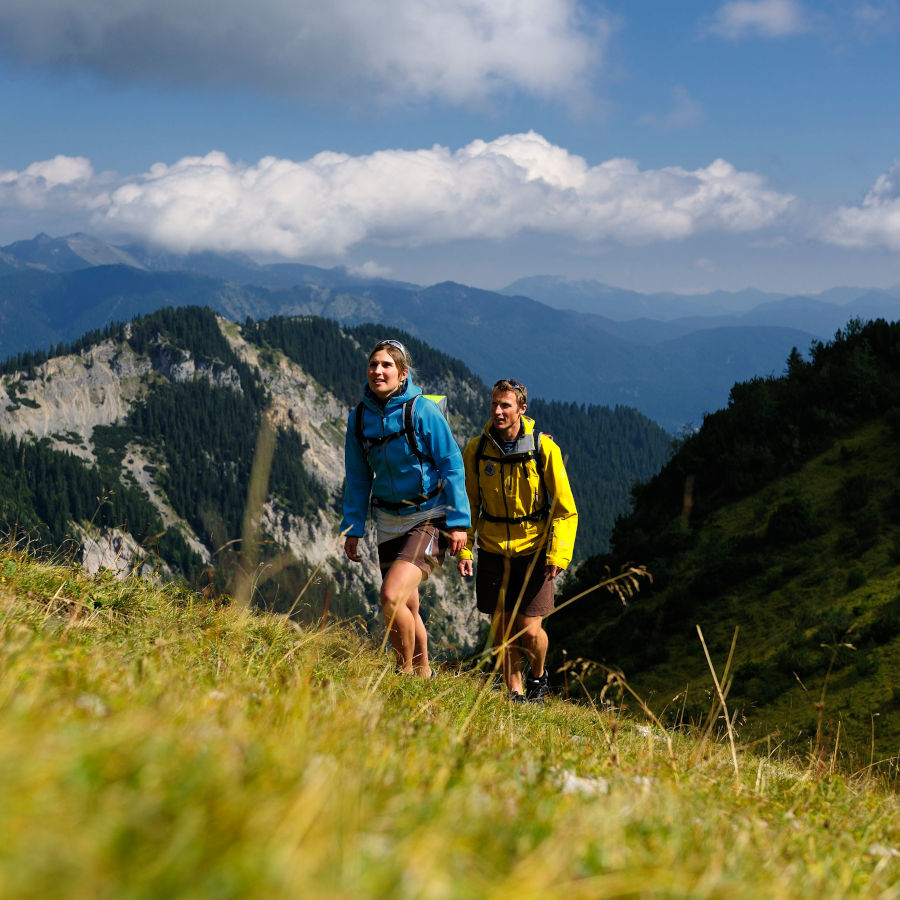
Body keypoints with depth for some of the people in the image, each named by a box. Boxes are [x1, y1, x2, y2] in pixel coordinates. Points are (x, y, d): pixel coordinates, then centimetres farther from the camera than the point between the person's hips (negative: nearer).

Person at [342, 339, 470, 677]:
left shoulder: (422, 410, -13)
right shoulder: (359, 417, 1)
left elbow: (452, 467, -10)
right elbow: (358, 478, 11)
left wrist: (458, 522, -12)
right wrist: (352, 528, 9)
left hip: (429, 519, -6)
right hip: (390, 523, 6)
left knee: (391, 596, -21)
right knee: (406, 608, 13)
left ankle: (406, 674, -2)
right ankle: (423, 674, 32)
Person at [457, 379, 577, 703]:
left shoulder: (544, 449, -11)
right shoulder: (476, 450, -5)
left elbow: (565, 509, -6)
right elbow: (468, 505, 6)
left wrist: (558, 554, -14)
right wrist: (464, 549, -3)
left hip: (533, 551, -2)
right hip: (493, 551, 2)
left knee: (529, 630, -5)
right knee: (502, 627, 5)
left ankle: (538, 676, 25)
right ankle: (514, 692, 21)